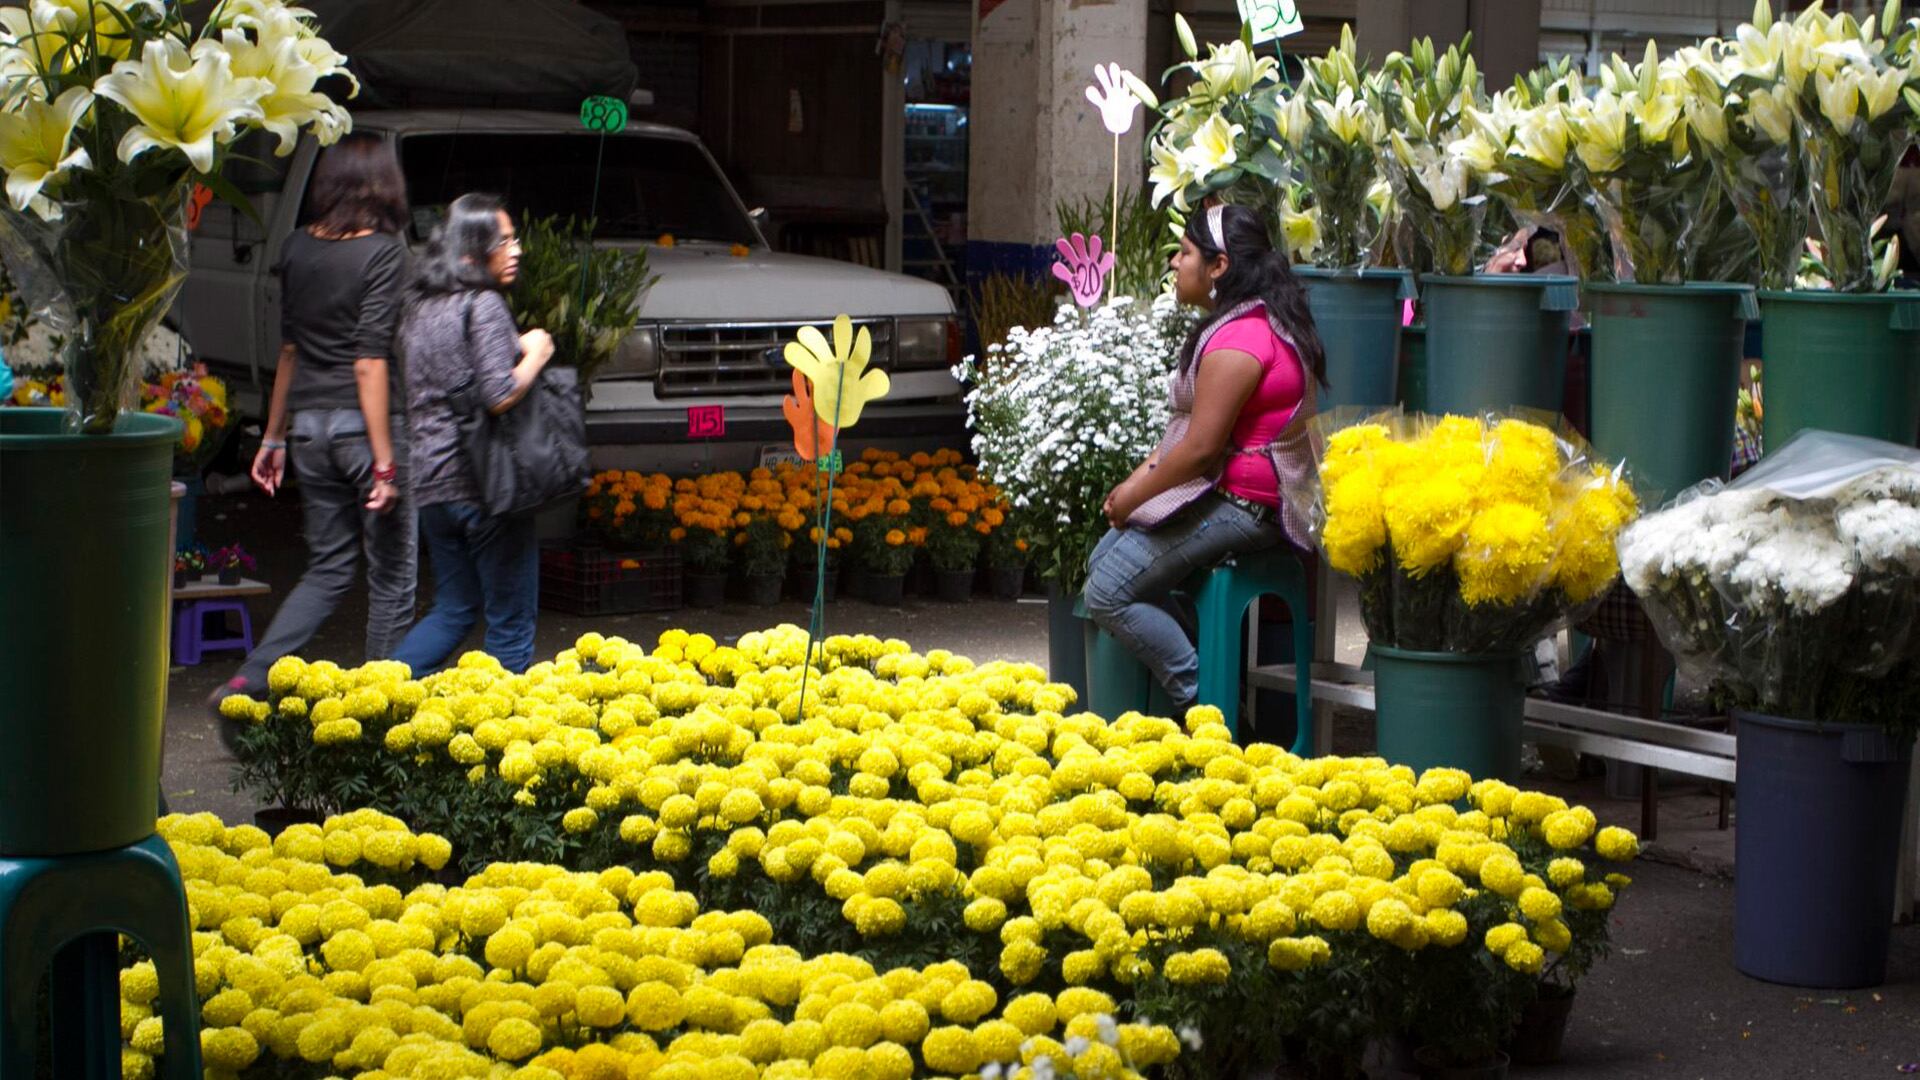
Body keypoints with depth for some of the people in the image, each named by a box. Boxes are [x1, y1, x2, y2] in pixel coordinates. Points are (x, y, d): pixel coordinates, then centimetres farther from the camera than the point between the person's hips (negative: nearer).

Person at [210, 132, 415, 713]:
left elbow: (289, 348, 15)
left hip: (309, 425, 6)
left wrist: (274, 436, 22)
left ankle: (249, 681, 4)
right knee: (392, 575, 7)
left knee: (327, 568, 17)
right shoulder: (382, 252, -11)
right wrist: (385, 462, -15)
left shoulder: (297, 249, 7)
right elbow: (370, 363, -16)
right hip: (365, 424, -6)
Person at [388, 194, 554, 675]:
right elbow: (500, 396, -21)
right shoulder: (484, 305, -12)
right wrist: (534, 354, -4)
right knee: (510, 621, 1)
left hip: (431, 482, 8)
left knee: (454, 610, 19)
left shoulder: (421, 307, 14)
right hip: (485, 481, -8)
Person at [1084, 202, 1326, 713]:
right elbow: (1189, 424, 18)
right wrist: (1140, 478, 8)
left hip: (1239, 504, -11)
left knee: (1108, 594, -13)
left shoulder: (1238, 339, -21)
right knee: (1103, 557, 13)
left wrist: (1134, 498, -11)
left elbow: (1201, 446, -23)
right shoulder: (1262, 321, 15)